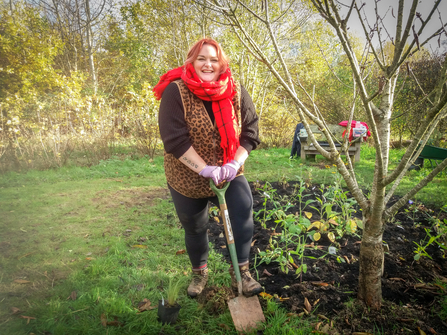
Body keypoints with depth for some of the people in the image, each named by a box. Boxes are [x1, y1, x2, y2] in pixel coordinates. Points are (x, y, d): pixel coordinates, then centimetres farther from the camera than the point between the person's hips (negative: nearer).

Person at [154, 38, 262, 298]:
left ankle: (241, 272, 2)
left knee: (243, 210, -20)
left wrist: (235, 163, -19)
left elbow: (250, 131, -4)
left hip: (229, 174, 2)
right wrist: (205, 169, -26)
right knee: (195, 228, 14)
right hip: (187, 177, -1)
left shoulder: (236, 92, -6)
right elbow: (174, 138, -23)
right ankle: (200, 272, 42)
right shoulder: (176, 92, -17)